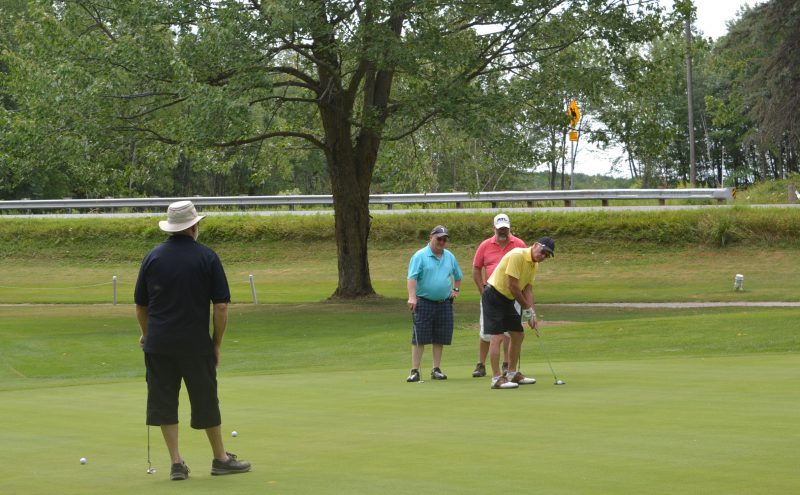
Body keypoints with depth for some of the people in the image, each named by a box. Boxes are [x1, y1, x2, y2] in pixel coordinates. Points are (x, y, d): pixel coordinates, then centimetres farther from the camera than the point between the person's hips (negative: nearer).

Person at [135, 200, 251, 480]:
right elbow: (221, 306, -8)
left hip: (159, 343, 2)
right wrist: (217, 343, 3)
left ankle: (176, 462, 2)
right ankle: (221, 459, 20)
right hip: (196, 344, -2)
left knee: (164, 402, 6)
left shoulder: (153, 257, 2)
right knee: (205, 401, 9)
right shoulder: (207, 257, -5)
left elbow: (140, 305, 10)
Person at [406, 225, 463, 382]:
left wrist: (456, 290, 13)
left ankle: (436, 369, 14)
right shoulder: (420, 256, -5)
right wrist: (412, 297, -25)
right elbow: (412, 278, -14)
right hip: (424, 303, -5)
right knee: (419, 339, -5)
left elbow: (458, 276, 27)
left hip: (444, 303, 5)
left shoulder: (450, 257, 12)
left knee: (440, 339, 6)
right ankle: (415, 371, -3)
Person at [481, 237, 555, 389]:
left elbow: (528, 290, 6)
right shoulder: (517, 255, -22)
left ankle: (512, 374, 24)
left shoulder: (534, 265, 7)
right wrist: (527, 308, -14)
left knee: (518, 335, 13)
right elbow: (512, 286, -23)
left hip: (507, 300, 10)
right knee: (497, 337, -14)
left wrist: (532, 314, -6)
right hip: (493, 296, -10)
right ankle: (496, 378, -14)